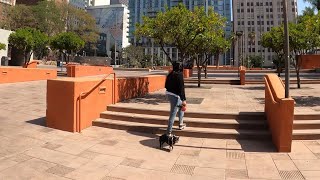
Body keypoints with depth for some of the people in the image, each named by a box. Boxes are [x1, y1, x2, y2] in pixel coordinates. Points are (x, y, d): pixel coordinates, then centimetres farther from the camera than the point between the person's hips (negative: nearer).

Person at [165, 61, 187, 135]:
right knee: (173, 114, -3)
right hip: (175, 96, -9)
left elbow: (166, 85, 14)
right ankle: (169, 132, 1)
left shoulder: (170, 74, 7)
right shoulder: (179, 74, -15)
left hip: (169, 94, 9)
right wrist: (184, 99, -16)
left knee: (181, 107, 28)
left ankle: (181, 125, 37)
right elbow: (181, 88, -18)